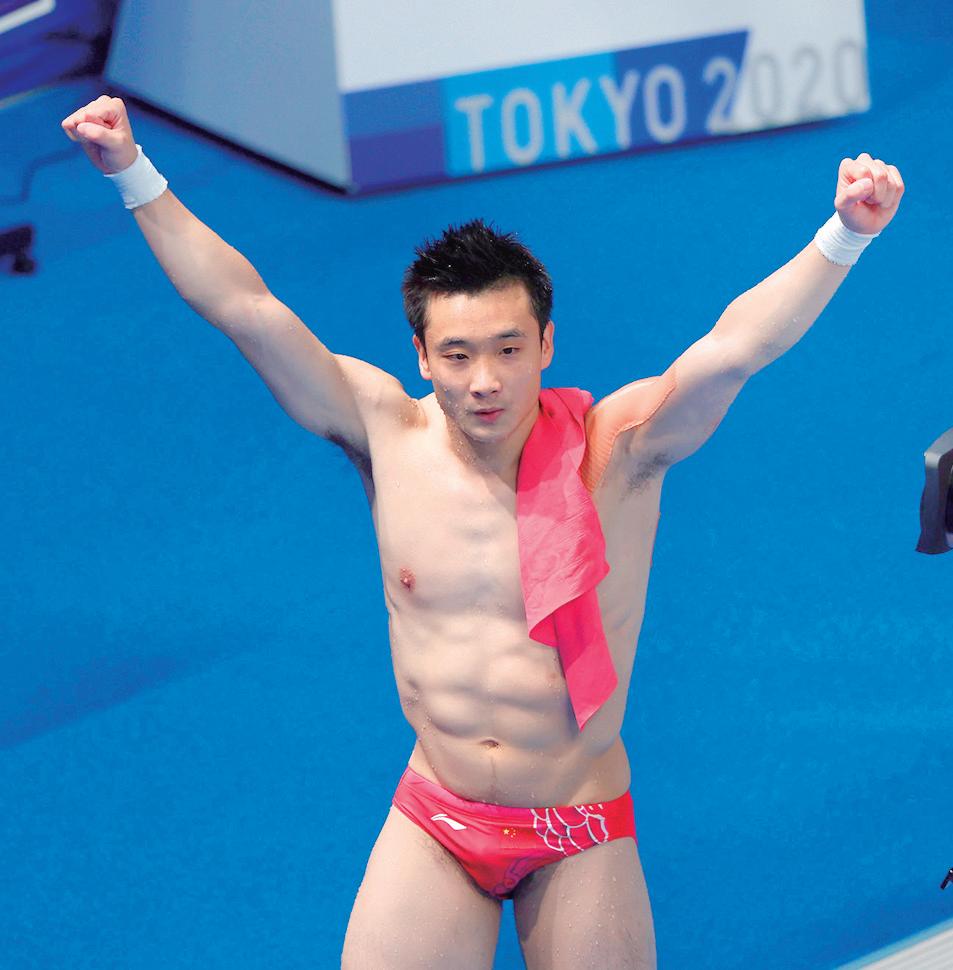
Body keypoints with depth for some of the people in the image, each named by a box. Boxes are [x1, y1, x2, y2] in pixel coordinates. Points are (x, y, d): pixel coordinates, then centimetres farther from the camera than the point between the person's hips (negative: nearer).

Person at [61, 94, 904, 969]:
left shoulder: (617, 449, -12)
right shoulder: (390, 438, -6)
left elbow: (736, 345, -26)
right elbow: (245, 308, -8)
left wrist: (844, 237, -40)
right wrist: (135, 176, -13)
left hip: (579, 839, -2)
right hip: (433, 829, 2)